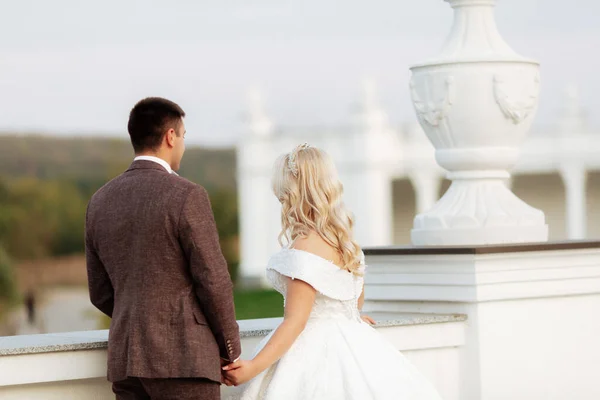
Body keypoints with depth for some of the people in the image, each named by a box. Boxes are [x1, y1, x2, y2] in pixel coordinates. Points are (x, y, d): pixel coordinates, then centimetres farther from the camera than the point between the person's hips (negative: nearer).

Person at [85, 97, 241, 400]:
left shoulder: (100, 201, 10)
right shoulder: (186, 196, -10)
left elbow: (100, 293, 15)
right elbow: (213, 281, -9)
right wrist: (230, 348, 3)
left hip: (125, 358, 6)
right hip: (182, 357, -6)